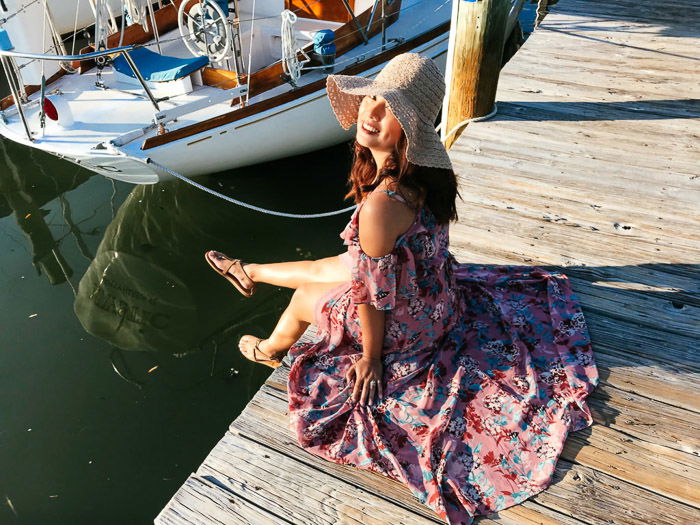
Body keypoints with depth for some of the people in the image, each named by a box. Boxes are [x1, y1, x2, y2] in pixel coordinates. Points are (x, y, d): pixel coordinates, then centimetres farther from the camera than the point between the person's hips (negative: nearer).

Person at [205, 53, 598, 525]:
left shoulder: (381, 204, -40)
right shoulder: (422, 168, -13)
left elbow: (375, 294, -27)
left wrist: (370, 356, -10)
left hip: (405, 324, -6)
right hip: (437, 292, 7)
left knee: (304, 298, 20)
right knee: (333, 266, 26)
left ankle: (271, 350, 59)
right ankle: (250, 273, 58)